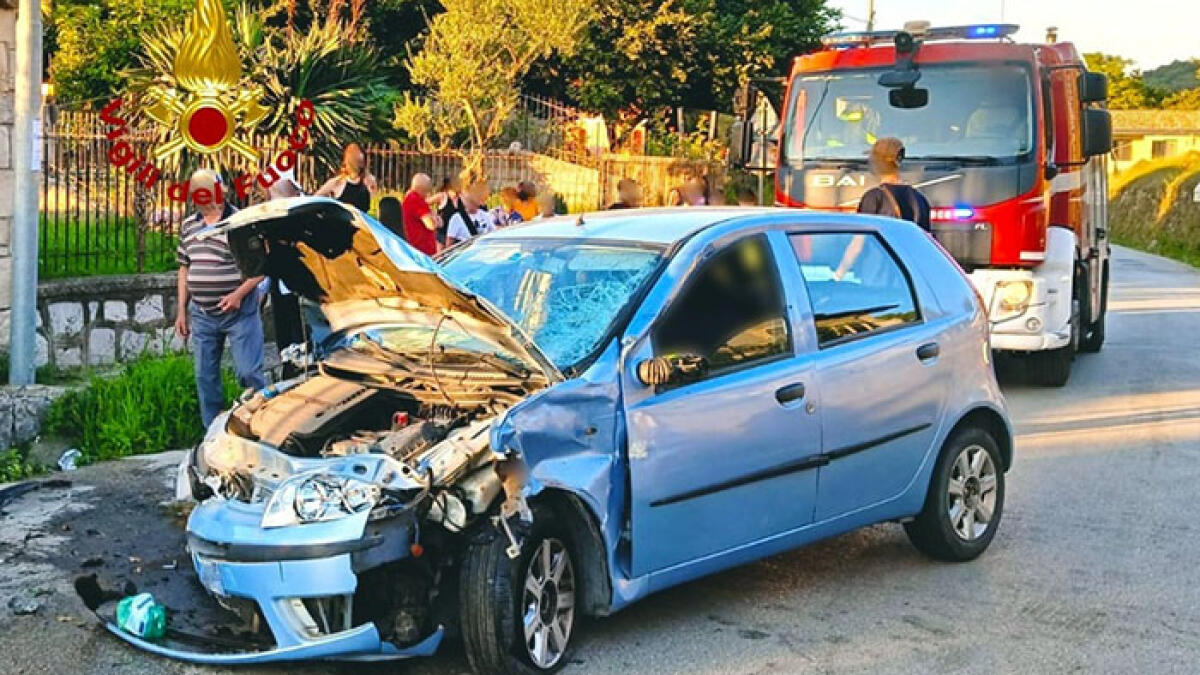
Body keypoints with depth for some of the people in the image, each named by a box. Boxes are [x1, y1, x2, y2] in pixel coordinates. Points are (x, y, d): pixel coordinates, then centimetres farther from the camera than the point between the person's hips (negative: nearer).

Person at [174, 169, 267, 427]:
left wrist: (239, 294, -19)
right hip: (201, 316, 6)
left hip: (239, 313, -6)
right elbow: (184, 268, 17)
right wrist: (181, 311, 14)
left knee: (249, 372, -7)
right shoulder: (188, 226, 10)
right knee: (205, 377, 10)